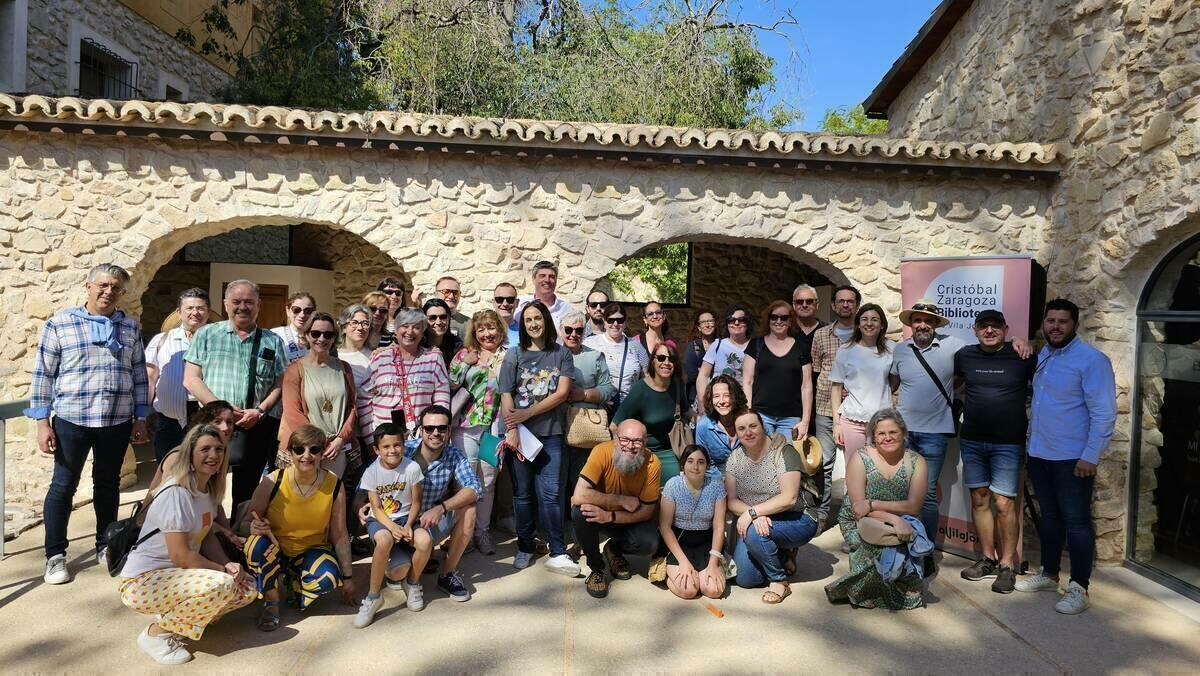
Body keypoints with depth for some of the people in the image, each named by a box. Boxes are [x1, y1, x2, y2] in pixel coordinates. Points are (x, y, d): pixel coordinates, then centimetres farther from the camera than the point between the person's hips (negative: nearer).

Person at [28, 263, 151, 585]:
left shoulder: (130, 327, 7)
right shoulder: (59, 323, -2)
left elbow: (139, 374, 10)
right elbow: (43, 374, -1)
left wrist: (141, 419, 8)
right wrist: (42, 422, -6)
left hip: (117, 421, 3)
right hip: (71, 419, -3)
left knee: (108, 483, 13)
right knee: (63, 485, 5)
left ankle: (105, 546, 27)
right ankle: (55, 556, 17)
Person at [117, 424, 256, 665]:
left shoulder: (209, 489, 4)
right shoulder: (176, 493, -21)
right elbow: (180, 556, -22)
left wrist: (228, 565, -8)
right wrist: (223, 570, -14)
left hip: (177, 576, 8)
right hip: (142, 582, -8)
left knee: (248, 588, -2)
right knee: (222, 586, -31)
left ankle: (174, 616, 8)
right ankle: (156, 632, -9)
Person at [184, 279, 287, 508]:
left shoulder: (272, 342, 10)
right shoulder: (206, 335, 8)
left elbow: (280, 385, 7)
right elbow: (191, 379, 2)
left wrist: (260, 411, -10)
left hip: (256, 428, 1)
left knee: (245, 492, 9)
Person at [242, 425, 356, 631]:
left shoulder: (334, 486, -14)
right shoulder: (272, 482, -18)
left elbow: (340, 536, -6)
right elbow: (245, 523, -9)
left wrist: (348, 578, -3)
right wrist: (253, 528, -35)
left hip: (311, 551, 0)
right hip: (273, 552, 0)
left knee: (328, 578, -31)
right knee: (257, 542, -34)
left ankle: (294, 586, 6)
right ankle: (271, 603, -9)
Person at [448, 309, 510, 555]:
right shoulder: (464, 354, 8)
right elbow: (450, 385, 0)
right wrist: (465, 363, -6)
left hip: (494, 427, 0)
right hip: (466, 426, 0)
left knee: (488, 481, 8)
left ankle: (482, 531, 19)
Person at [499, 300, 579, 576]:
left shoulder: (561, 353, 4)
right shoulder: (514, 355, 5)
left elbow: (562, 393, -5)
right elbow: (506, 396, -1)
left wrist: (527, 413, -9)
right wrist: (511, 430, -10)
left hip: (551, 433, -1)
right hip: (521, 433, 1)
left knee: (549, 494, -4)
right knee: (523, 494, 8)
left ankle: (557, 554, 1)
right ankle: (525, 548, 20)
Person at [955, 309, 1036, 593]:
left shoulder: (1022, 357, -5)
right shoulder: (965, 355, 5)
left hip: (1008, 443, -4)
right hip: (972, 441, 4)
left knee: (1004, 504, -4)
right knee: (979, 500, 9)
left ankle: (1007, 566, 9)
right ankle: (988, 559, 22)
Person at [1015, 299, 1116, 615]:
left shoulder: (1092, 359, -12)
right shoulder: (1041, 357, 10)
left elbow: (1104, 413, -16)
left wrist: (1091, 456, -19)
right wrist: (1031, 437, 12)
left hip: (1073, 457, -7)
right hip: (1039, 454, 7)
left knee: (1076, 521, 1)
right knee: (1049, 517, 17)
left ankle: (1079, 588, 10)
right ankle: (1049, 574, 30)